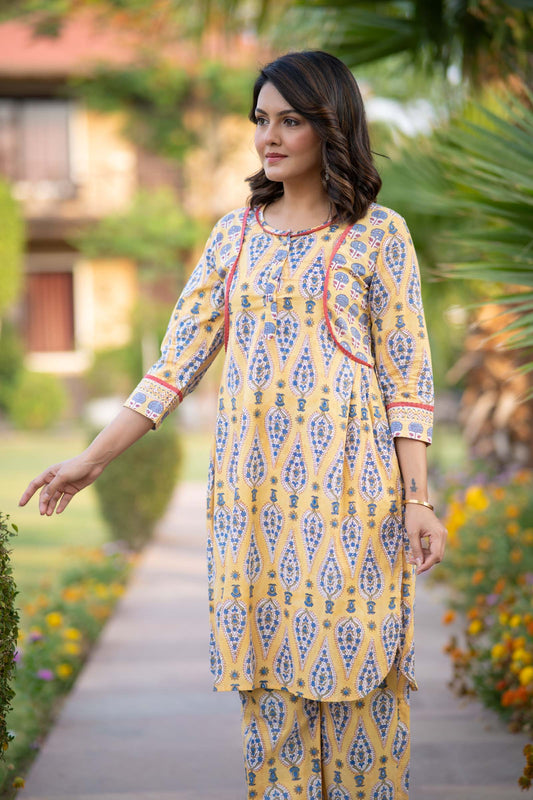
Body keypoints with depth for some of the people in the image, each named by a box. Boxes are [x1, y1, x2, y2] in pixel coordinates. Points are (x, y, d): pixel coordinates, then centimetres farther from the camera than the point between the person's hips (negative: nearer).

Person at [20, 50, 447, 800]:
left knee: (354, 661, 0)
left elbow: (406, 371, -2)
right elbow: (180, 358, 8)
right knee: (269, 664, 5)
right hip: (254, 481, 4)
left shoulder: (378, 233, 0)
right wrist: (93, 458, 3)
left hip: (347, 479, -3)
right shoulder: (237, 232, 10)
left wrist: (418, 498, -9)